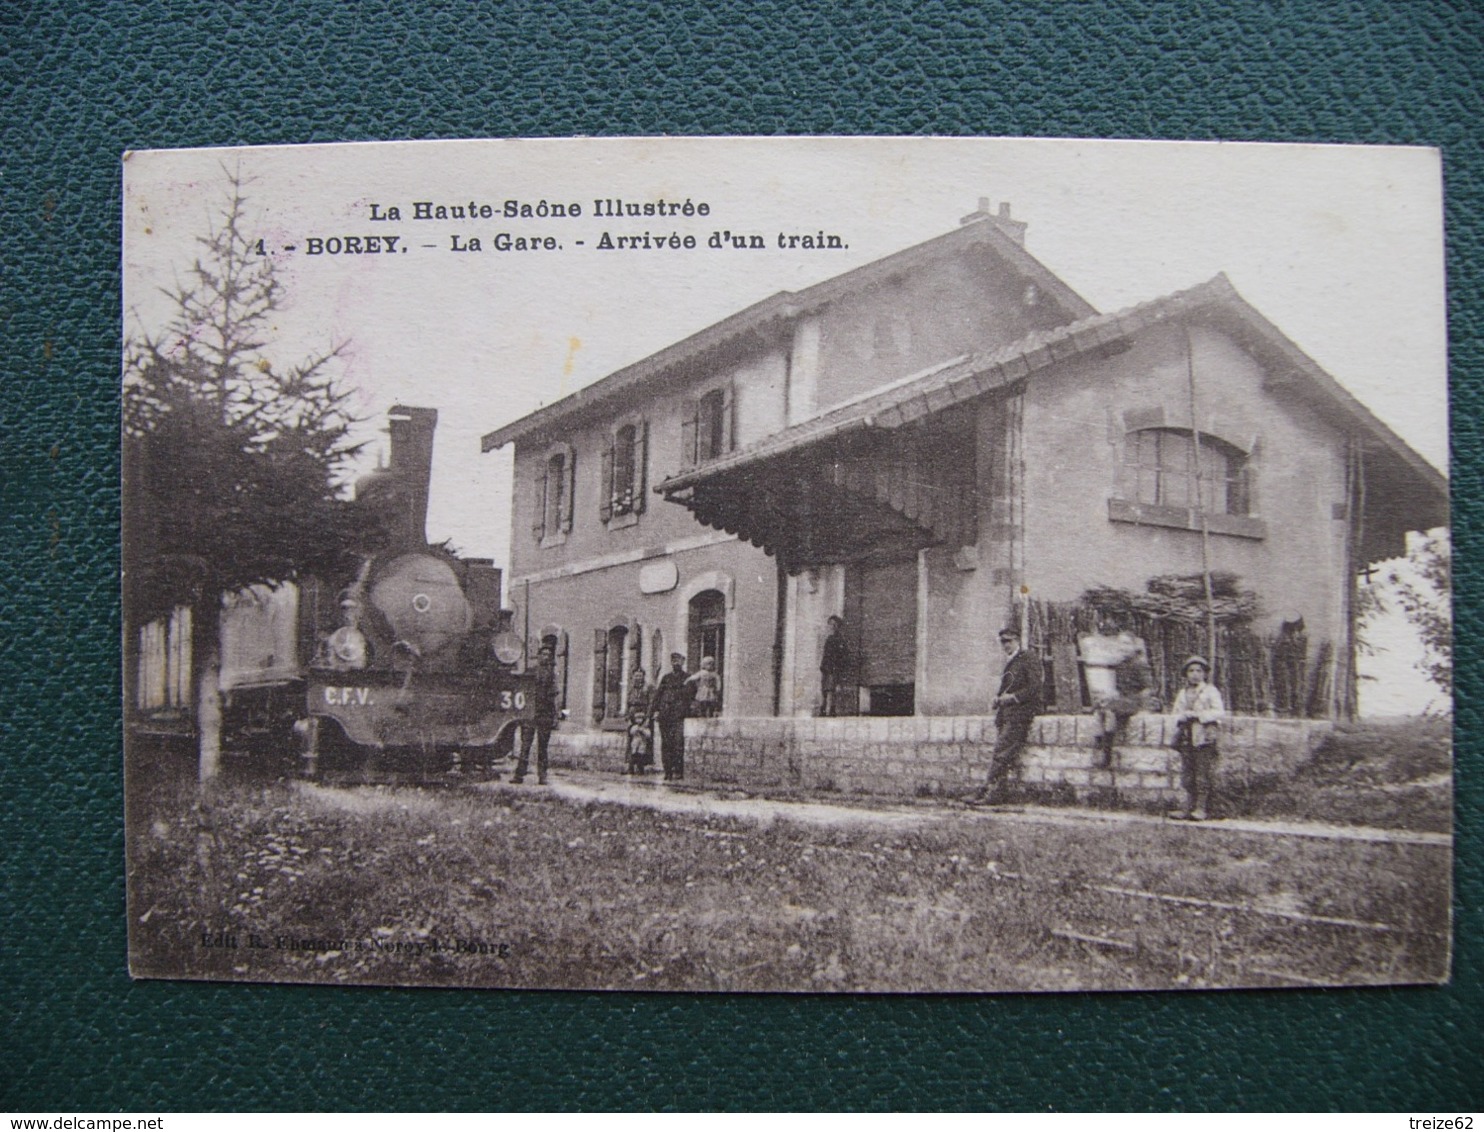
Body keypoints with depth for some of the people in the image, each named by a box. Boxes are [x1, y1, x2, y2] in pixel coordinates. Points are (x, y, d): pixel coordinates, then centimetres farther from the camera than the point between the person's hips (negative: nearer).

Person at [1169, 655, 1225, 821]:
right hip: (1186, 738, 5)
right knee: (1187, 774, 4)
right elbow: (1176, 713, 19)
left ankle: (1202, 808, -5)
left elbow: (1219, 712, -8)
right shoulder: (1183, 693, 20)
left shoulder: (1210, 691, 3)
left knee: (1203, 774, -7)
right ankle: (1188, 808, 7)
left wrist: (1199, 715, -15)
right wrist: (1182, 717, -4)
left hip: (1204, 737, -5)